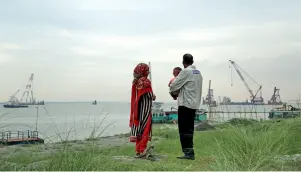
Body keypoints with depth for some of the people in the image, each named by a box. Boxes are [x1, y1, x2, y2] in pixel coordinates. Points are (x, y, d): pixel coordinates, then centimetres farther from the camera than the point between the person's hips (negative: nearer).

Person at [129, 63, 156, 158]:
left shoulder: (135, 82, 8)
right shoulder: (146, 81, -13)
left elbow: (135, 96, 11)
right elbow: (150, 95, -13)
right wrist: (154, 96, 9)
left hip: (137, 109, 7)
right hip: (145, 108, -7)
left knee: (138, 128, 12)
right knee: (145, 129, 0)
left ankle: (138, 150, 17)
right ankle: (142, 151, -1)